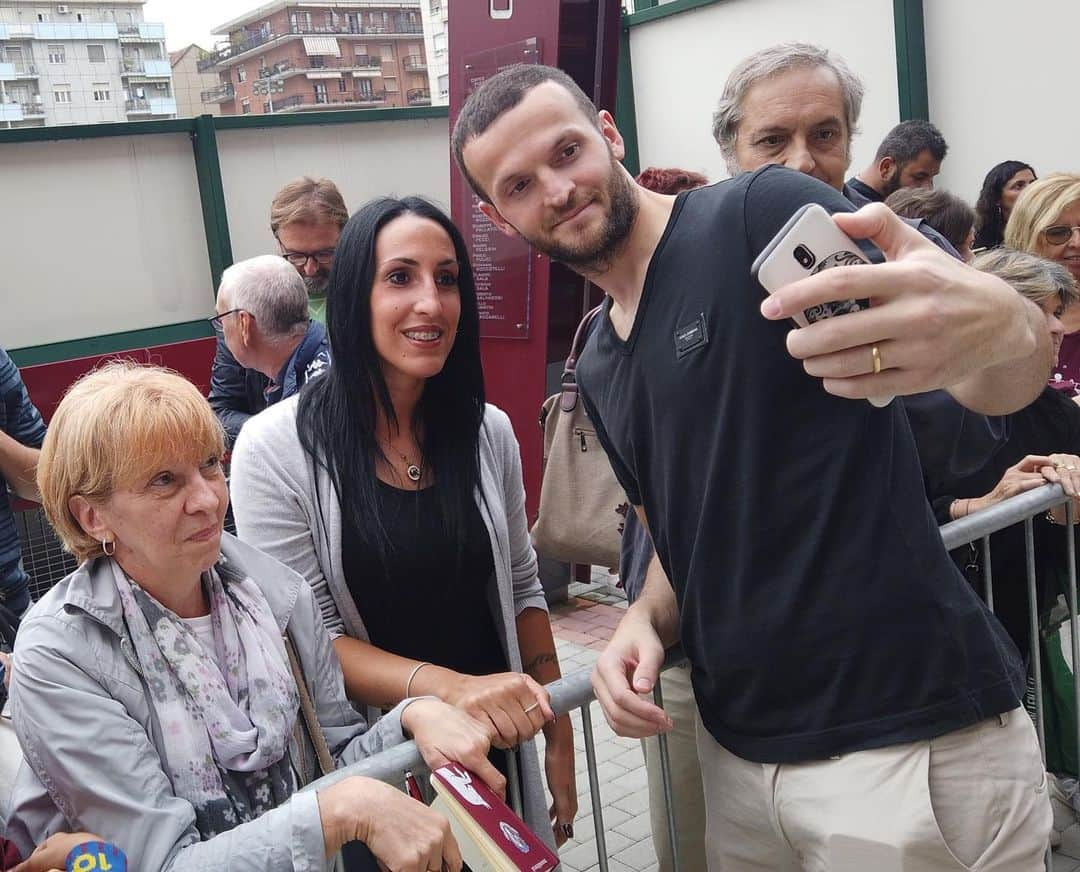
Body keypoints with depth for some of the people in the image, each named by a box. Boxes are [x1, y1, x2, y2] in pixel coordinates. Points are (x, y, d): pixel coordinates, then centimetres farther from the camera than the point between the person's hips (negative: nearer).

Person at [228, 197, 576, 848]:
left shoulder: (489, 433, -5)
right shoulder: (277, 447, -17)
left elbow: (521, 590, 5)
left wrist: (560, 743, 3)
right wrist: (449, 686, -29)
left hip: (494, 750, 4)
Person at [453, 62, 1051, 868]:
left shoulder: (760, 214, -11)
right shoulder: (598, 373, 10)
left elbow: (1011, 378, -19)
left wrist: (998, 328, -43)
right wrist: (648, 618, -2)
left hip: (910, 741, -6)